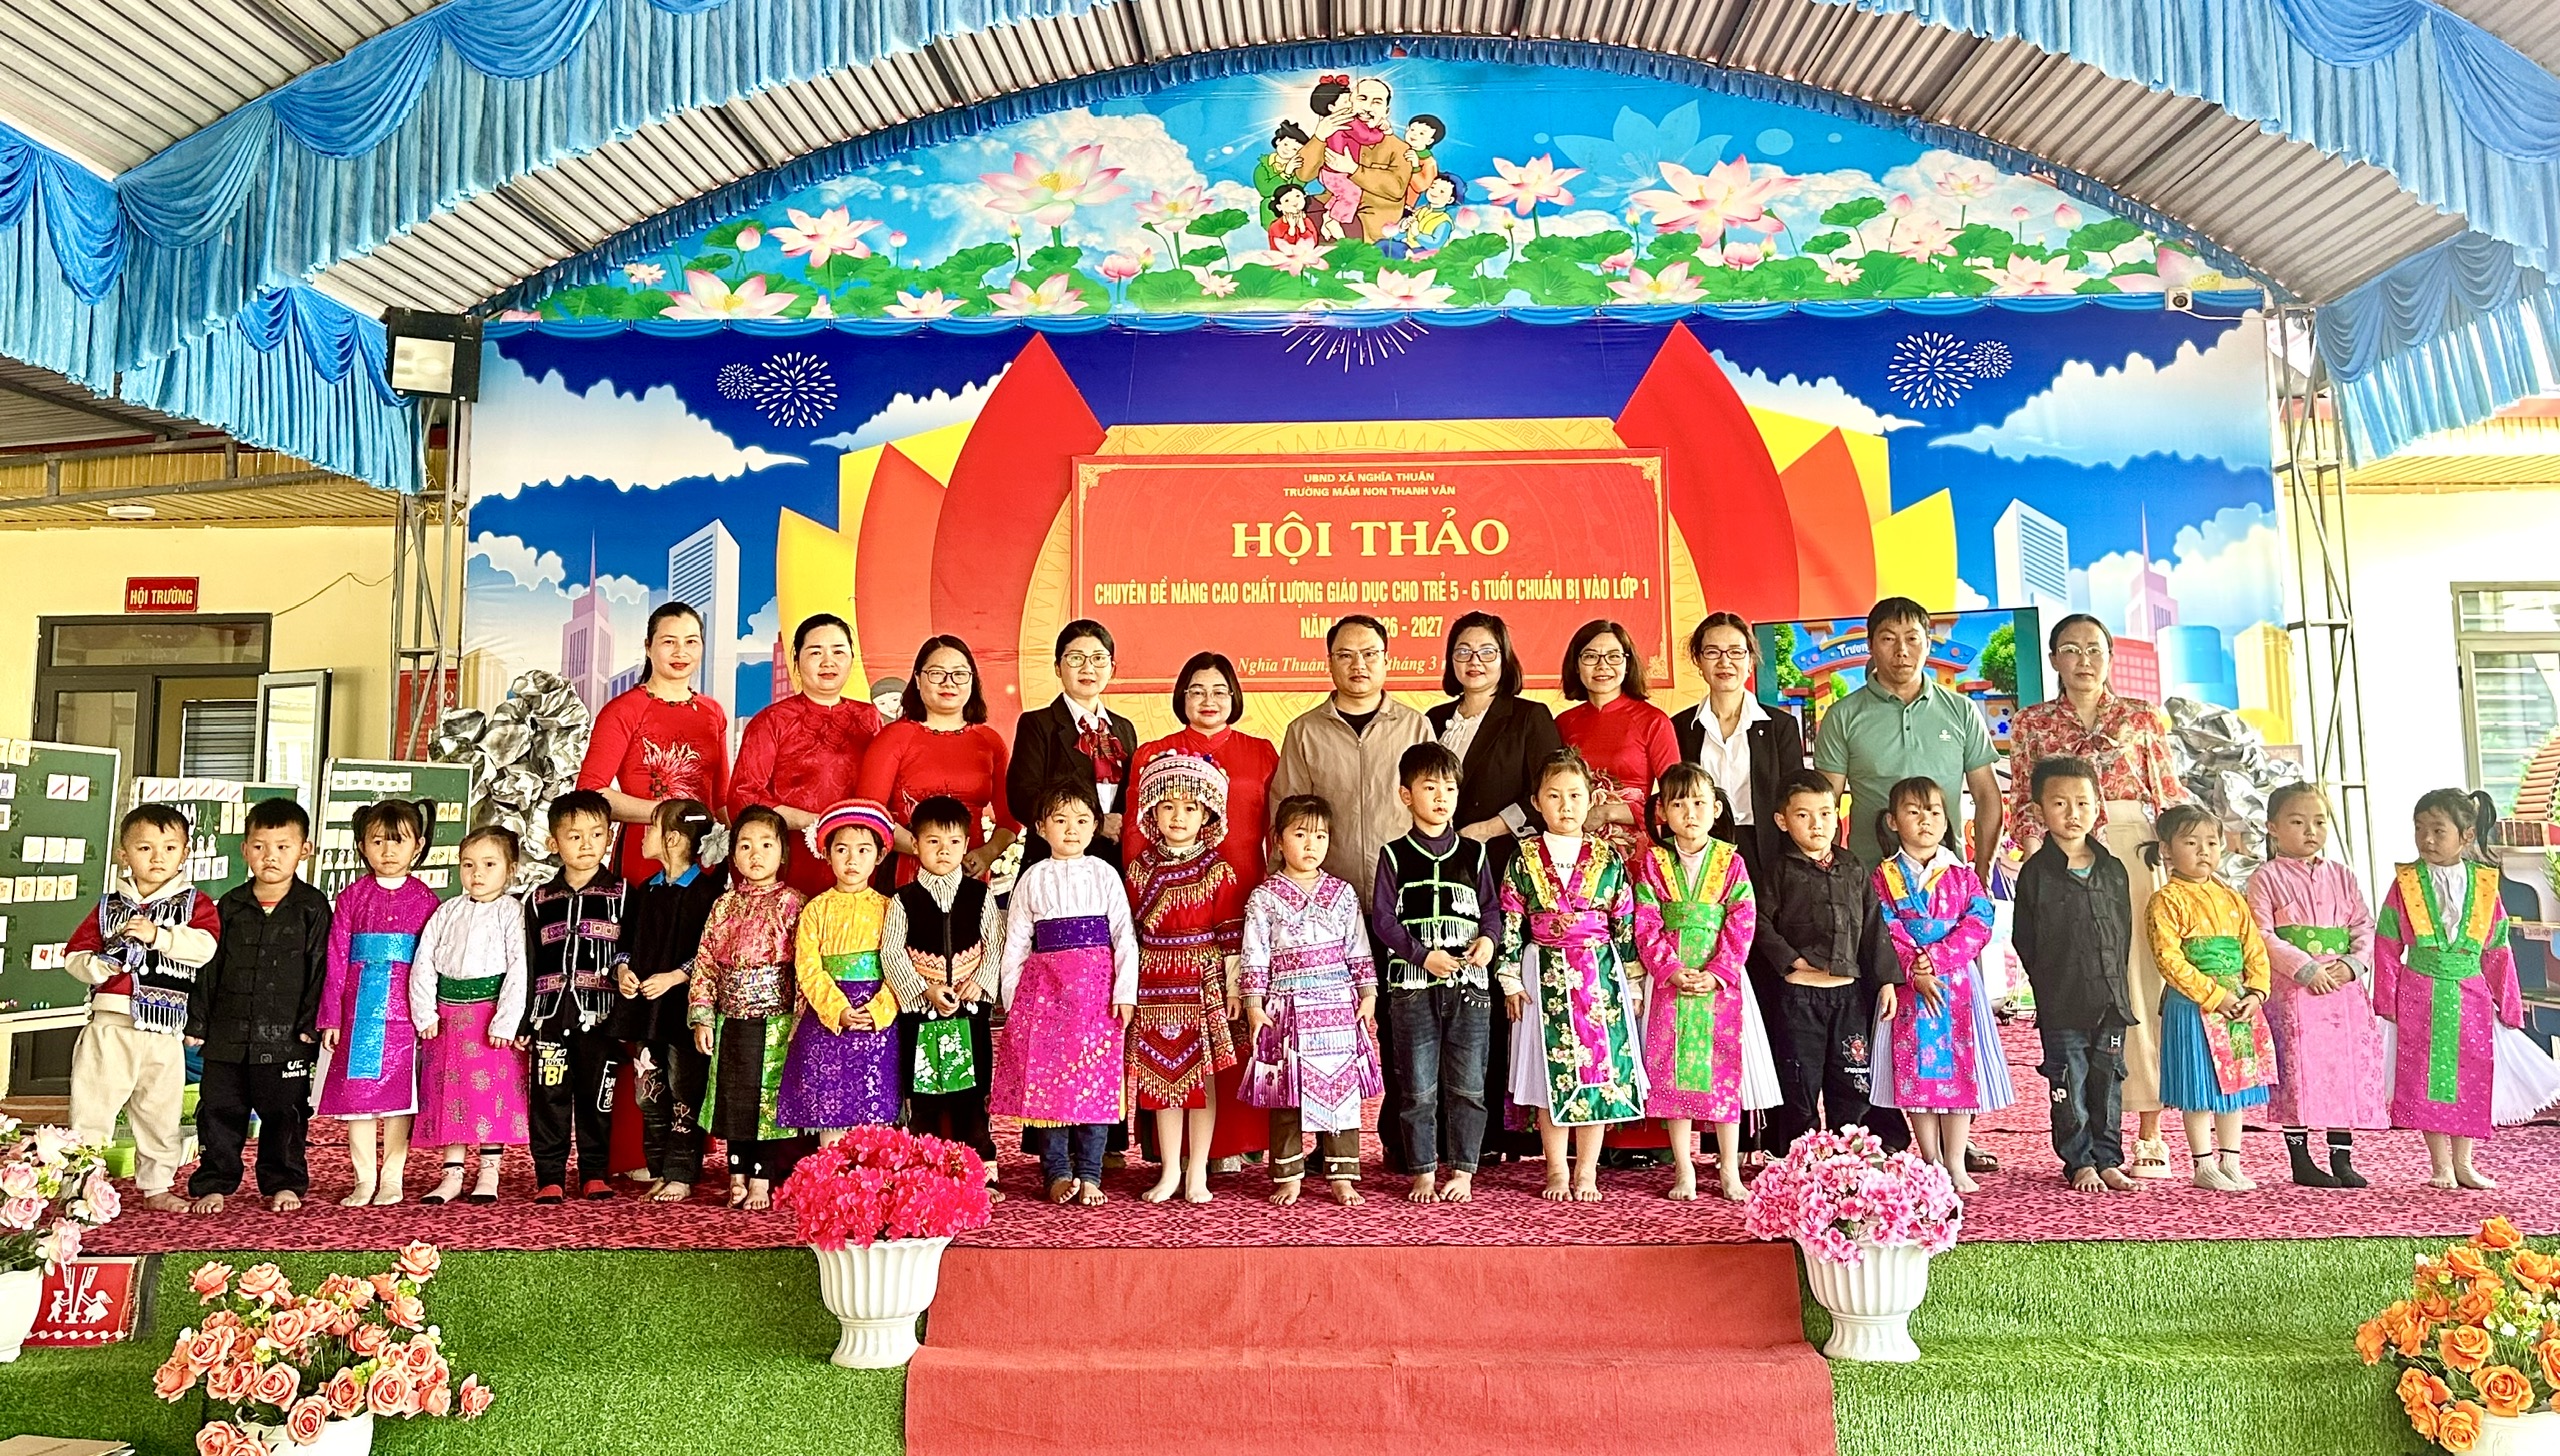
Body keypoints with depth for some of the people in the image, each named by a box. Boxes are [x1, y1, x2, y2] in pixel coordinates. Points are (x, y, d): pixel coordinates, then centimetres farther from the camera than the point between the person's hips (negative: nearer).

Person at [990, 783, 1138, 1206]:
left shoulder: (1104, 875, 5)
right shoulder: (1033, 878, 8)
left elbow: (1125, 935, 1)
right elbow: (1016, 940, 9)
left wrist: (1125, 991, -6)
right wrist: (1011, 994, 3)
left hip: (1097, 986, -1)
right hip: (1045, 985, 1)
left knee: (1095, 1078, -2)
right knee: (1046, 1079, 1)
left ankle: (1089, 1174, 7)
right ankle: (1058, 1172, 11)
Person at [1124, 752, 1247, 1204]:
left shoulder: (1218, 872, -1)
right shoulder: (1139, 869, 5)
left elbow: (1230, 937, -1)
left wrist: (1232, 988, -4)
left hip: (1203, 984, -2)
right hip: (1154, 985, 2)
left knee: (1202, 1077, 2)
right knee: (1161, 1076, 7)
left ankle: (1197, 1173, 12)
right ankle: (1170, 1171, 18)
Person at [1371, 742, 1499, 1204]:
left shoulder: (1474, 853, 9)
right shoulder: (1395, 855, 2)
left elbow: (1492, 908, 11)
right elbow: (1382, 918, -2)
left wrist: (1488, 937, -11)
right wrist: (1423, 955, -13)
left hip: (1470, 984, 2)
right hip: (1412, 987, -1)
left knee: (1467, 1087, 4)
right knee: (1417, 1090, 4)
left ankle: (1462, 1172, 15)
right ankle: (1423, 1173, 15)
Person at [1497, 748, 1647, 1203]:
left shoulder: (1608, 858, 3)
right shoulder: (1524, 860, 1)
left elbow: (1626, 923, 5)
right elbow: (1510, 925, 2)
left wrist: (1633, 983, 4)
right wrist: (1510, 980, -2)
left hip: (1600, 977, 1)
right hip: (1545, 977, -1)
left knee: (1600, 1071, 1)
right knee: (1550, 1075, 3)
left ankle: (1587, 1171, 13)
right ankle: (1557, 1171, 15)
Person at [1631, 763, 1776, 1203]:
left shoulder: (1731, 862, 3)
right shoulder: (1653, 863, 3)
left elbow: (1742, 924, -3)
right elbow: (1646, 925, -3)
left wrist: (1717, 973, -13)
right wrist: (1671, 970, -14)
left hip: (1720, 981, 0)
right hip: (1670, 980, 0)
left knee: (1725, 1069, 3)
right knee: (1672, 1072, 2)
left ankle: (1729, 1169, 13)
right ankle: (1683, 1170, 12)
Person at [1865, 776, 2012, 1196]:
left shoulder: (1963, 876, 7)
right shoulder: (1884, 878, 3)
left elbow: (1978, 926, -4)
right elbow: (1883, 933, -6)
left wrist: (1937, 958, -17)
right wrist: (1916, 971, -18)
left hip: (1958, 987, 1)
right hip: (1908, 988, -1)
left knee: (1960, 1073, 2)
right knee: (1915, 1074, 1)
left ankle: (1956, 1166, 10)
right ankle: (1931, 1165, 12)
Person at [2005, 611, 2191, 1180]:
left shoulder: (2141, 717, 10)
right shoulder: (2032, 723, 12)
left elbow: (2170, 794, 9)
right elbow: (2023, 802, 12)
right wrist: (2034, 841, -4)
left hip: (2134, 855, 0)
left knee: (2143, 979, -3)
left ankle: (2149, 1132, 5)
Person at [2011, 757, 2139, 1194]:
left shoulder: (2112, 869, 7)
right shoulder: (2036, 872, -5)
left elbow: (2124, 931, 13)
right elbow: (2025, 941, -3)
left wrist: (2113, 980, 7)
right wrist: (2051, 984, -4)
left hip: (2110, 999, 4)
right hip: (2062, 1005, -4)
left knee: (2108, 1084, 10)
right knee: (2069, 1087, 3)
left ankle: (2108, 1160, 21)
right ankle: (2079, 1163, 14)